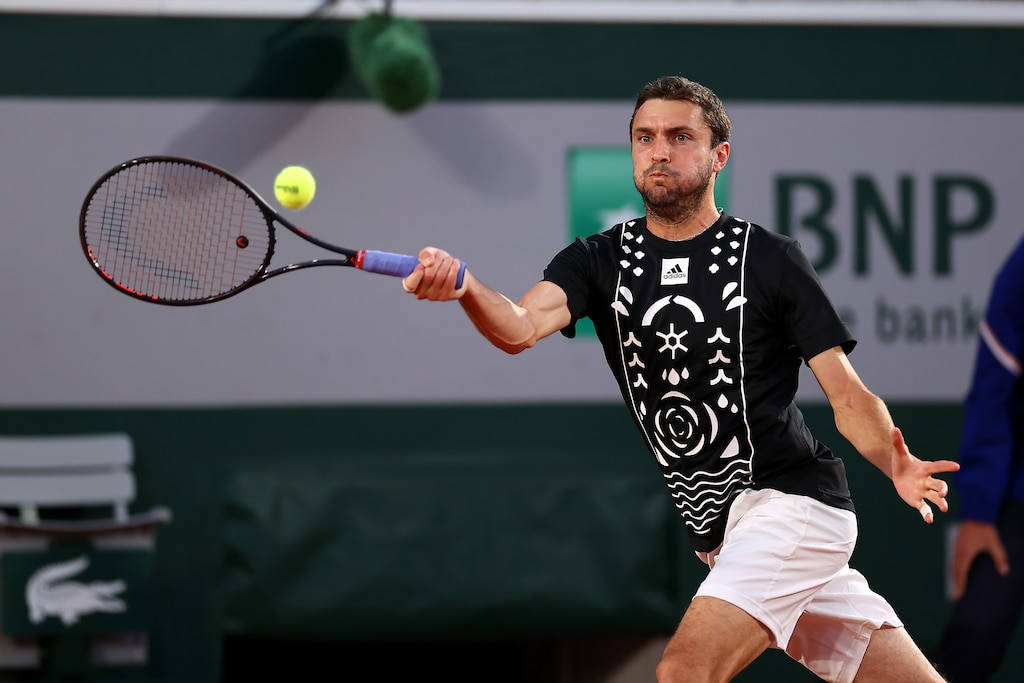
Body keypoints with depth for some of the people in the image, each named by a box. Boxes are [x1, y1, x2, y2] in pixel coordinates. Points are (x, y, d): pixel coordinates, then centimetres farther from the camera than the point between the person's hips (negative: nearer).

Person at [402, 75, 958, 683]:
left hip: (792, 501, -5)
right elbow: (520, 328, -14)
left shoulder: (769, 258, -4)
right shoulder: (599, 261, 6)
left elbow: (849, 396, -4)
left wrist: (899, 467, -25)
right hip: (720, 536, 5)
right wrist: (464, 287, -37)